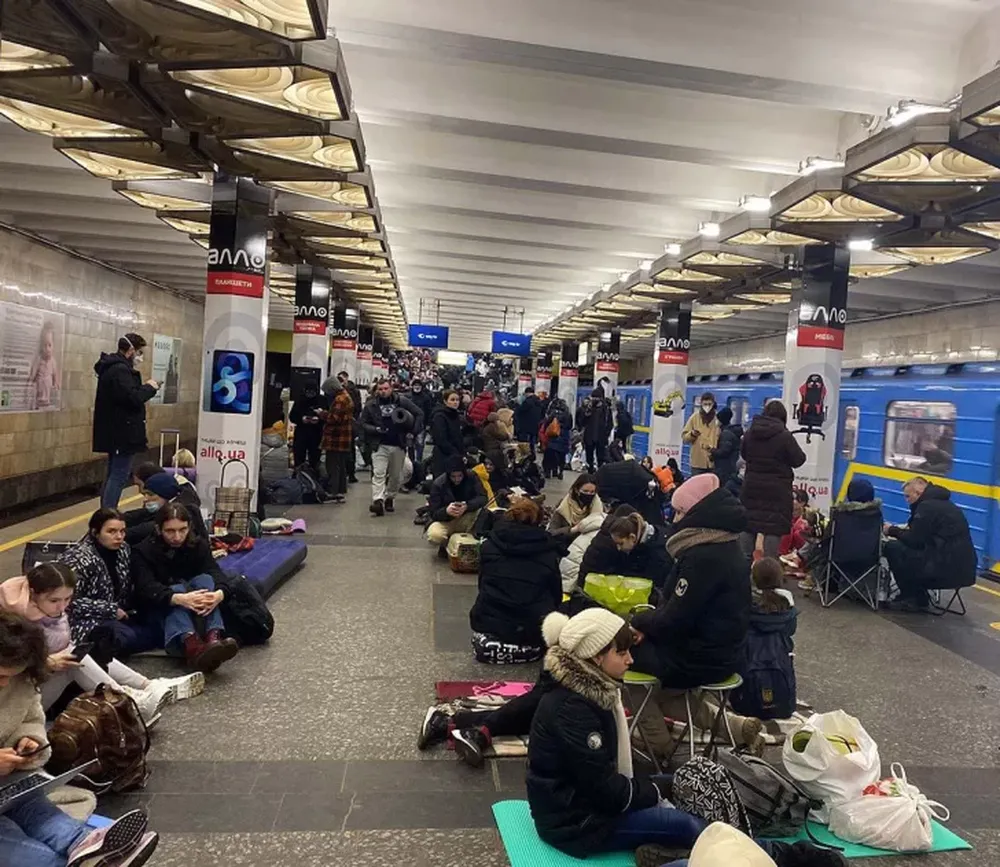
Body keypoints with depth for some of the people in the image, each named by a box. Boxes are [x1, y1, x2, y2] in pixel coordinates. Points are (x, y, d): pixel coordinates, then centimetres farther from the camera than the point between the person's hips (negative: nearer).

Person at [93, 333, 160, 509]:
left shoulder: (112, 367, 16)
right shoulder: (120, 369, -17)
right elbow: (132, 398, -25)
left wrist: (143, 390, 8)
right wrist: (149, 387, -9)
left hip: (116, 433, 11)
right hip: (123, 433, -11)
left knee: (113, 476, 16)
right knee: (119, 477, -9)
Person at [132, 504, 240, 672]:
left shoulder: (198, 544, -1)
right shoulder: (144, 551, -9)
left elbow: (214, 571, -18)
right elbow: (146, 588, -25)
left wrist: (219, 593, -43)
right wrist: (179, 598, -46)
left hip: (195, 612, 2)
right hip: (160, 608, -2)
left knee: (205, 579, -26)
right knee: (177, 588, -33)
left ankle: (214, 638, -50)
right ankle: (191, 645, -62)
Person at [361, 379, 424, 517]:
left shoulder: (402, 401, 0)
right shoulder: (371, 405, 1)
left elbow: (419, 414, 5)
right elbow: (363, 423, 6)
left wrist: (414, 431, -6)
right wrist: (375, 429, -13)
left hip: (398, 445, 1)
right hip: (380, 445, -1)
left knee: (396, 475, 11)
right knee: (378, 473, -14)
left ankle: (390, 498, 29)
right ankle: (378, 501, -21)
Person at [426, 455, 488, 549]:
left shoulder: (472, 477, -11)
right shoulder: (438, 484, -16)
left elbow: (483, 498, -20)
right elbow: (434, 513, -17)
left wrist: (467, 506, -40)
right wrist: (446, 511, -40)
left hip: (466, 520, 2)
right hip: (446, 521, -1)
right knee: (434, 536, -35)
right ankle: (447, 543, 1)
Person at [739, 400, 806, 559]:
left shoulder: (750, 432, 0)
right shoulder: (785, 436, -13)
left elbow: (743, 454, 15)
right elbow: (798, 460, -5)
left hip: (752, 487, 5)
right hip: (777, 490, -4)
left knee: (748, 524, 12)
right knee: (773, 528, -1)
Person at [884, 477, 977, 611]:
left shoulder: (927, 506, -11)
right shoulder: (941, 503, 19)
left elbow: (913, 540, -8)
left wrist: (892, 531, 7)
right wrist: (901, 529, 17)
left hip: (949, 569, -10)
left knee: (892, 547, -5)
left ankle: (916, 599, 7)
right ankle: (915, 595, 21)